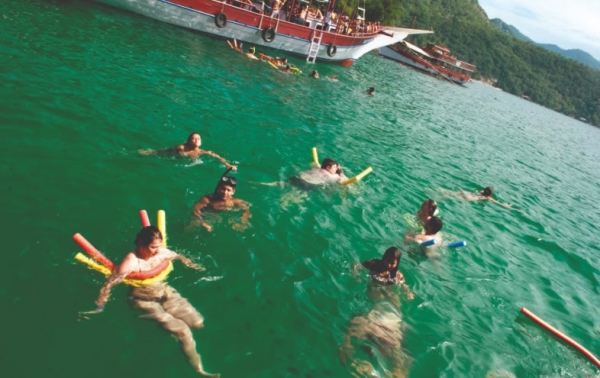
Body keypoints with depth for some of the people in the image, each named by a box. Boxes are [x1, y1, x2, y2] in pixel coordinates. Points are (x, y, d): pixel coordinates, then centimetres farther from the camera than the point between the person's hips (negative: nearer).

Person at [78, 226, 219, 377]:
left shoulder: (161, 252, -11)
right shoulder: (131, 262, -28)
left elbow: (179, 257, 10)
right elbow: (108, 284, -23)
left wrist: (194, 266, 19)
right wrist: (99, 308, -18)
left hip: (166, 293, 6)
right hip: (145, 301, -6)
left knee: (198, 322, -4)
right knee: (182, 331, -17)